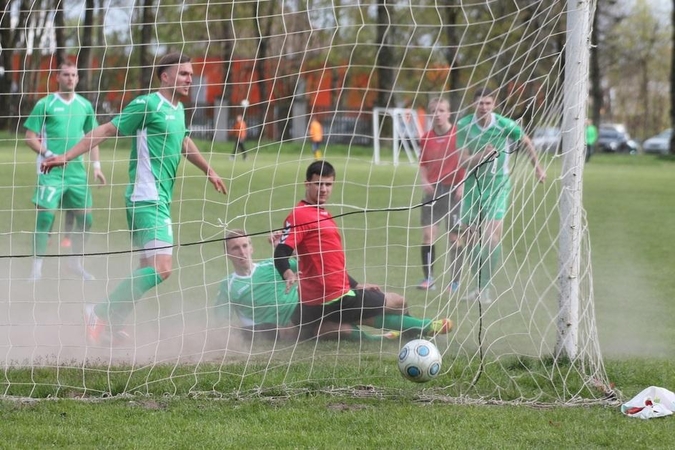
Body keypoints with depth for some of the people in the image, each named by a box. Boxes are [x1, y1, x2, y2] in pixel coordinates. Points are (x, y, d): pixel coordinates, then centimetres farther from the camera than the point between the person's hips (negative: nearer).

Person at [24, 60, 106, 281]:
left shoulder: (85, 105, 10)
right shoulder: (45, 104, -3)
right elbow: (30, 137, -3)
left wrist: (96, 166, 11)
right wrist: (48, 154, -17)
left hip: (77, 170, 5)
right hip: (50, 171, -5)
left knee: (85, 219, 5)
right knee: (45, 217, -11)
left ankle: (76, 262, 23)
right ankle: (37, 267, -5)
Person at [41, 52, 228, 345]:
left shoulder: (178, 110, 15)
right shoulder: (147, 105, -9)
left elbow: (184, 143, 35)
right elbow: (106, 130, -11)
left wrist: (209, 172, 47)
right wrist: (67, 156, -16)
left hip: (160, 200, 9)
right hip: (147, 198, -9)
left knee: (149, 267, 10)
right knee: (161, 268, -18)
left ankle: (111, 325, 16)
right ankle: (100, 313, -11)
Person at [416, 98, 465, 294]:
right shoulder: (426, 139, 6)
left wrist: (462, 185, -12)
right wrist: (425, 182, -2)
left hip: (454, 190, -3)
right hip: (432, 190, 3)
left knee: (454, 237, 3)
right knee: (428, 234, -5)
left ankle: (455, 281, 11)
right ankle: (428, 277, 3)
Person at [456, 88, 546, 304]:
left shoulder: (505, 125, -12)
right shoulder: (464, 126, -9)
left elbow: (526, 143, 8)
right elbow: (463, 161, -11)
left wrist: (537, 167, 16)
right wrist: (482, 155, -30)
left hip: (498, 185, -3)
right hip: (473, 185, 3)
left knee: (493, 236, -16)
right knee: (471, 238, 5)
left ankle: (485, 288, -13)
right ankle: (480, 286, 18)